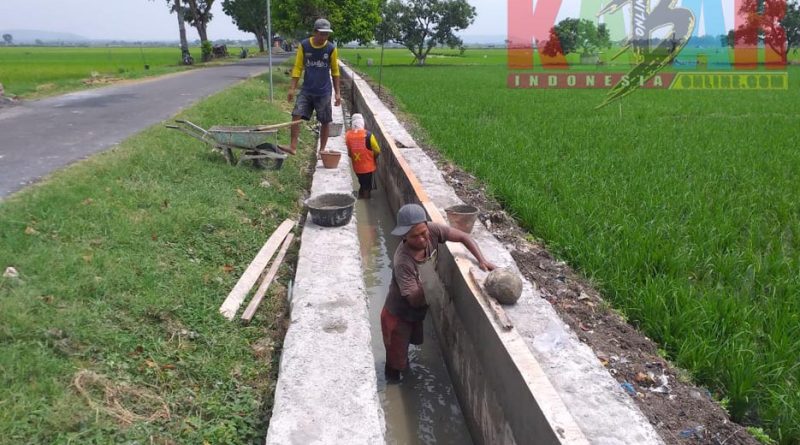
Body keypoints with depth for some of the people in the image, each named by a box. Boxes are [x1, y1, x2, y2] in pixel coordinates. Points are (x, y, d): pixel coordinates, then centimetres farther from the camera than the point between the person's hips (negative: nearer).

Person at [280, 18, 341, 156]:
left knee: (325, 122, 5)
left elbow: (335, 71, 4)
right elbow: (298, 67, 0)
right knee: (296, 116, -11)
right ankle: (293, 147, -8)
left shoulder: (331, 48, -5)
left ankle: (322, 150, 18)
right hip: (306, 90, 1)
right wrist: (292, 88, -7)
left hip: (324, 92, 0)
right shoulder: (304, 45, -5)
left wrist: (337, 93, 3)